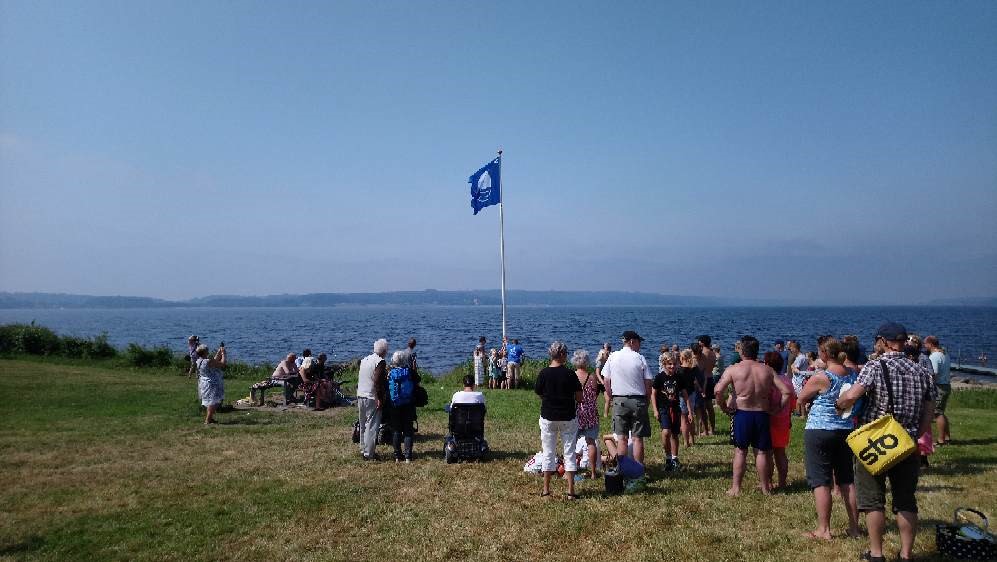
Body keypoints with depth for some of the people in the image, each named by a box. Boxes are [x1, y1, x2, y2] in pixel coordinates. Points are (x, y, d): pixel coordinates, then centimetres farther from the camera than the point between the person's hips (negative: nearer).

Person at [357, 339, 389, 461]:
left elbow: (359, 378, 16)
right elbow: (378, 381, -20)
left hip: (360, 396, 8)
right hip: (371, 398, -8)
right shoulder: (380, 362, -13)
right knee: (372, 426, -4)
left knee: (363, 425, 17)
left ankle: (363, 450, 25)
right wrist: (380, 399, -17)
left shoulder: (364, 359, 12)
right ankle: (369, 454, -3)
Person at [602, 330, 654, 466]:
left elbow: (606, 381, 4)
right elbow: (648, 383, -4)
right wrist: (646, 400, 8)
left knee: (621, 438, 5)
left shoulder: (613, 357, 2)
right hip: (638, 400, -2)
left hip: (619, 400, 2)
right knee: (637, 438, 3)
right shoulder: (640, 358, -4)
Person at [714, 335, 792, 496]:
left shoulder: (733, 369, -6)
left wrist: (725, 407, -3)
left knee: (740, 451, 7)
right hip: (762, 415, 2)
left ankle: (736, 488, 9)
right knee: (762, 452, 11)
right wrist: (778, 408, 7)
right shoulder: (767, 370, 3)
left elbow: (718, 390, -16)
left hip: (742, 414, -2)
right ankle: (765, 488, 20)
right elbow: (786, 391, -2)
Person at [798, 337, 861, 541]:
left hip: (819, 431, -6)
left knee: (820, 480, 0)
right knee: (847, 479, 15)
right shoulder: (853, 374, 1)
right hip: (846, 430, 6)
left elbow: (802, 398, -5)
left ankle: (823, 529, 2)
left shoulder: (821, 377, -17)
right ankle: (854, 526, 22)